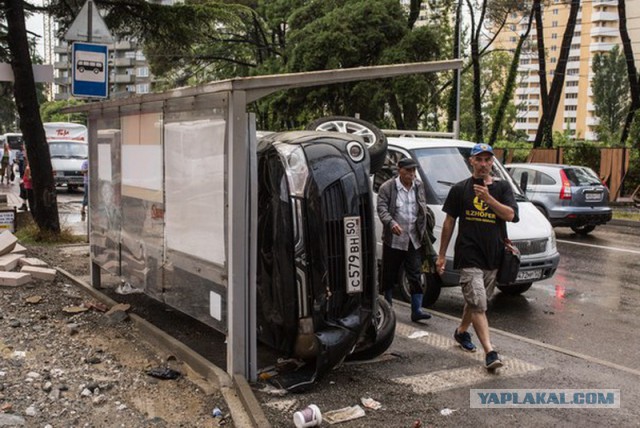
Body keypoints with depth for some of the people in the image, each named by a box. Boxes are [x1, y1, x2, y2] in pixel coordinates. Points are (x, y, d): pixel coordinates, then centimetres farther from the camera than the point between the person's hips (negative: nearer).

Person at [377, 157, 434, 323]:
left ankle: (417, 310, 1)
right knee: (389, 275, 8)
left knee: (415, 275, 0)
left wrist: (425, 224, 14)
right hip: (393, 240, -3)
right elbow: (382, 208, -14)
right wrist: (391, 223, -30)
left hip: (414, 240, 3)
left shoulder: (419, 186, 9)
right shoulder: (387, 187, -6)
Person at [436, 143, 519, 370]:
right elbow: (449, 222, 6)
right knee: (478, 305, -11)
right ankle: (490, 352, -14)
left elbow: (510, 215, -8)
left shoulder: (502, 188, 7)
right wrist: (441, 255, 6)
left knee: (476, 302, 17)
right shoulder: (460, 189, 3)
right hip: (469, 255, -3)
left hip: (494, 255, 3)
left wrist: (488, 198, -22)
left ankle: (461, 331, 41)